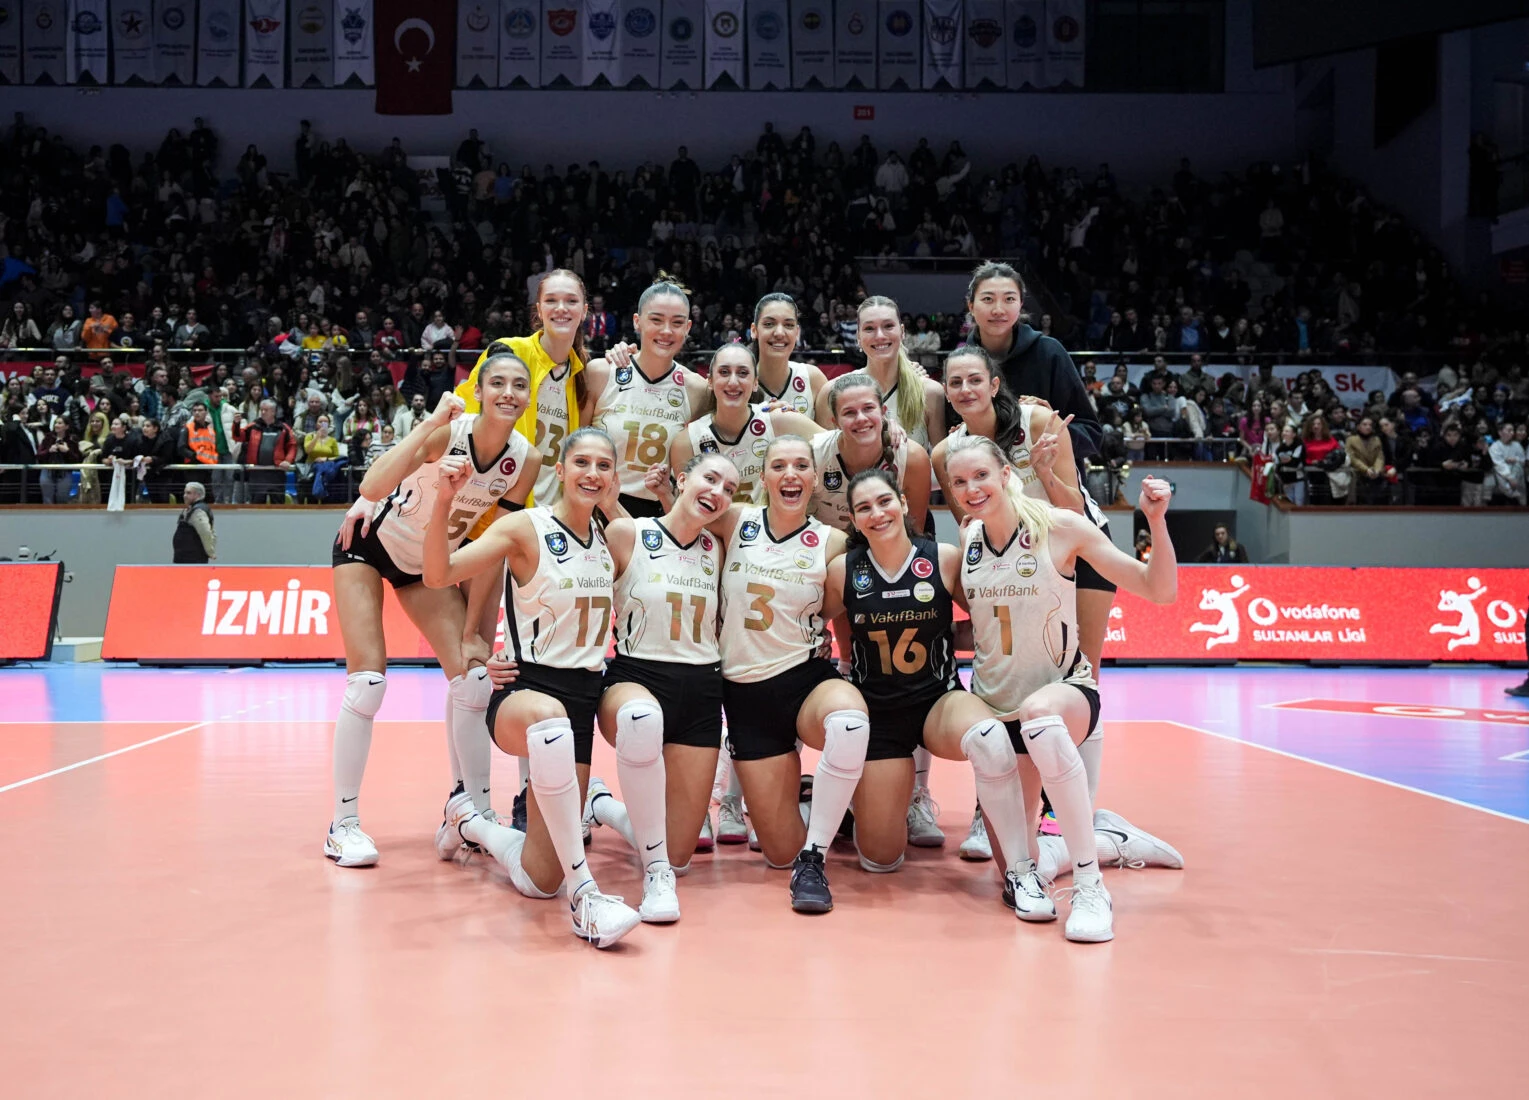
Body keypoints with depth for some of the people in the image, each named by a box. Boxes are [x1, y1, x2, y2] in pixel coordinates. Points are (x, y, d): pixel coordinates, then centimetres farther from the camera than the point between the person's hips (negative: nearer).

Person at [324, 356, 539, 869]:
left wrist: (472, 629, -9)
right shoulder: (448, 431, -30)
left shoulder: (526, 460, -16)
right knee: (368, 679, -13)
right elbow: (372, 487, -44)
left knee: (473, 677, -4)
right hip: (369, 542, -5)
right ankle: (344, 823, -1)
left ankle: (475, 814, 11)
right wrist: (430, 422, -48)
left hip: (429, 562, 5)